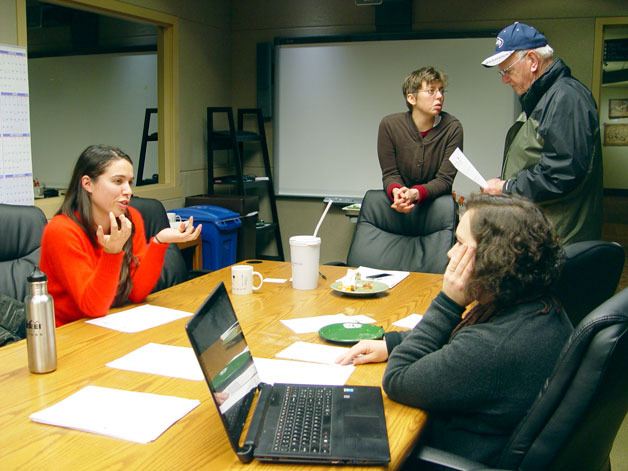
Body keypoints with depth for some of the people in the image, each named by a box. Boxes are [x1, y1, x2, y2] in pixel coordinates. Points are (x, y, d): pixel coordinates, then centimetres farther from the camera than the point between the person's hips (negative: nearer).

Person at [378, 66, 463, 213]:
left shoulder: (452, 128, -8)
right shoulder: (389, 124, -5)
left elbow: (445, 179, -9)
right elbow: (390, 173, -2)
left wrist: (416, 193, -27)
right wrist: (396, 191, -25)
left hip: (436, 202, -1)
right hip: (399, 206, 1)